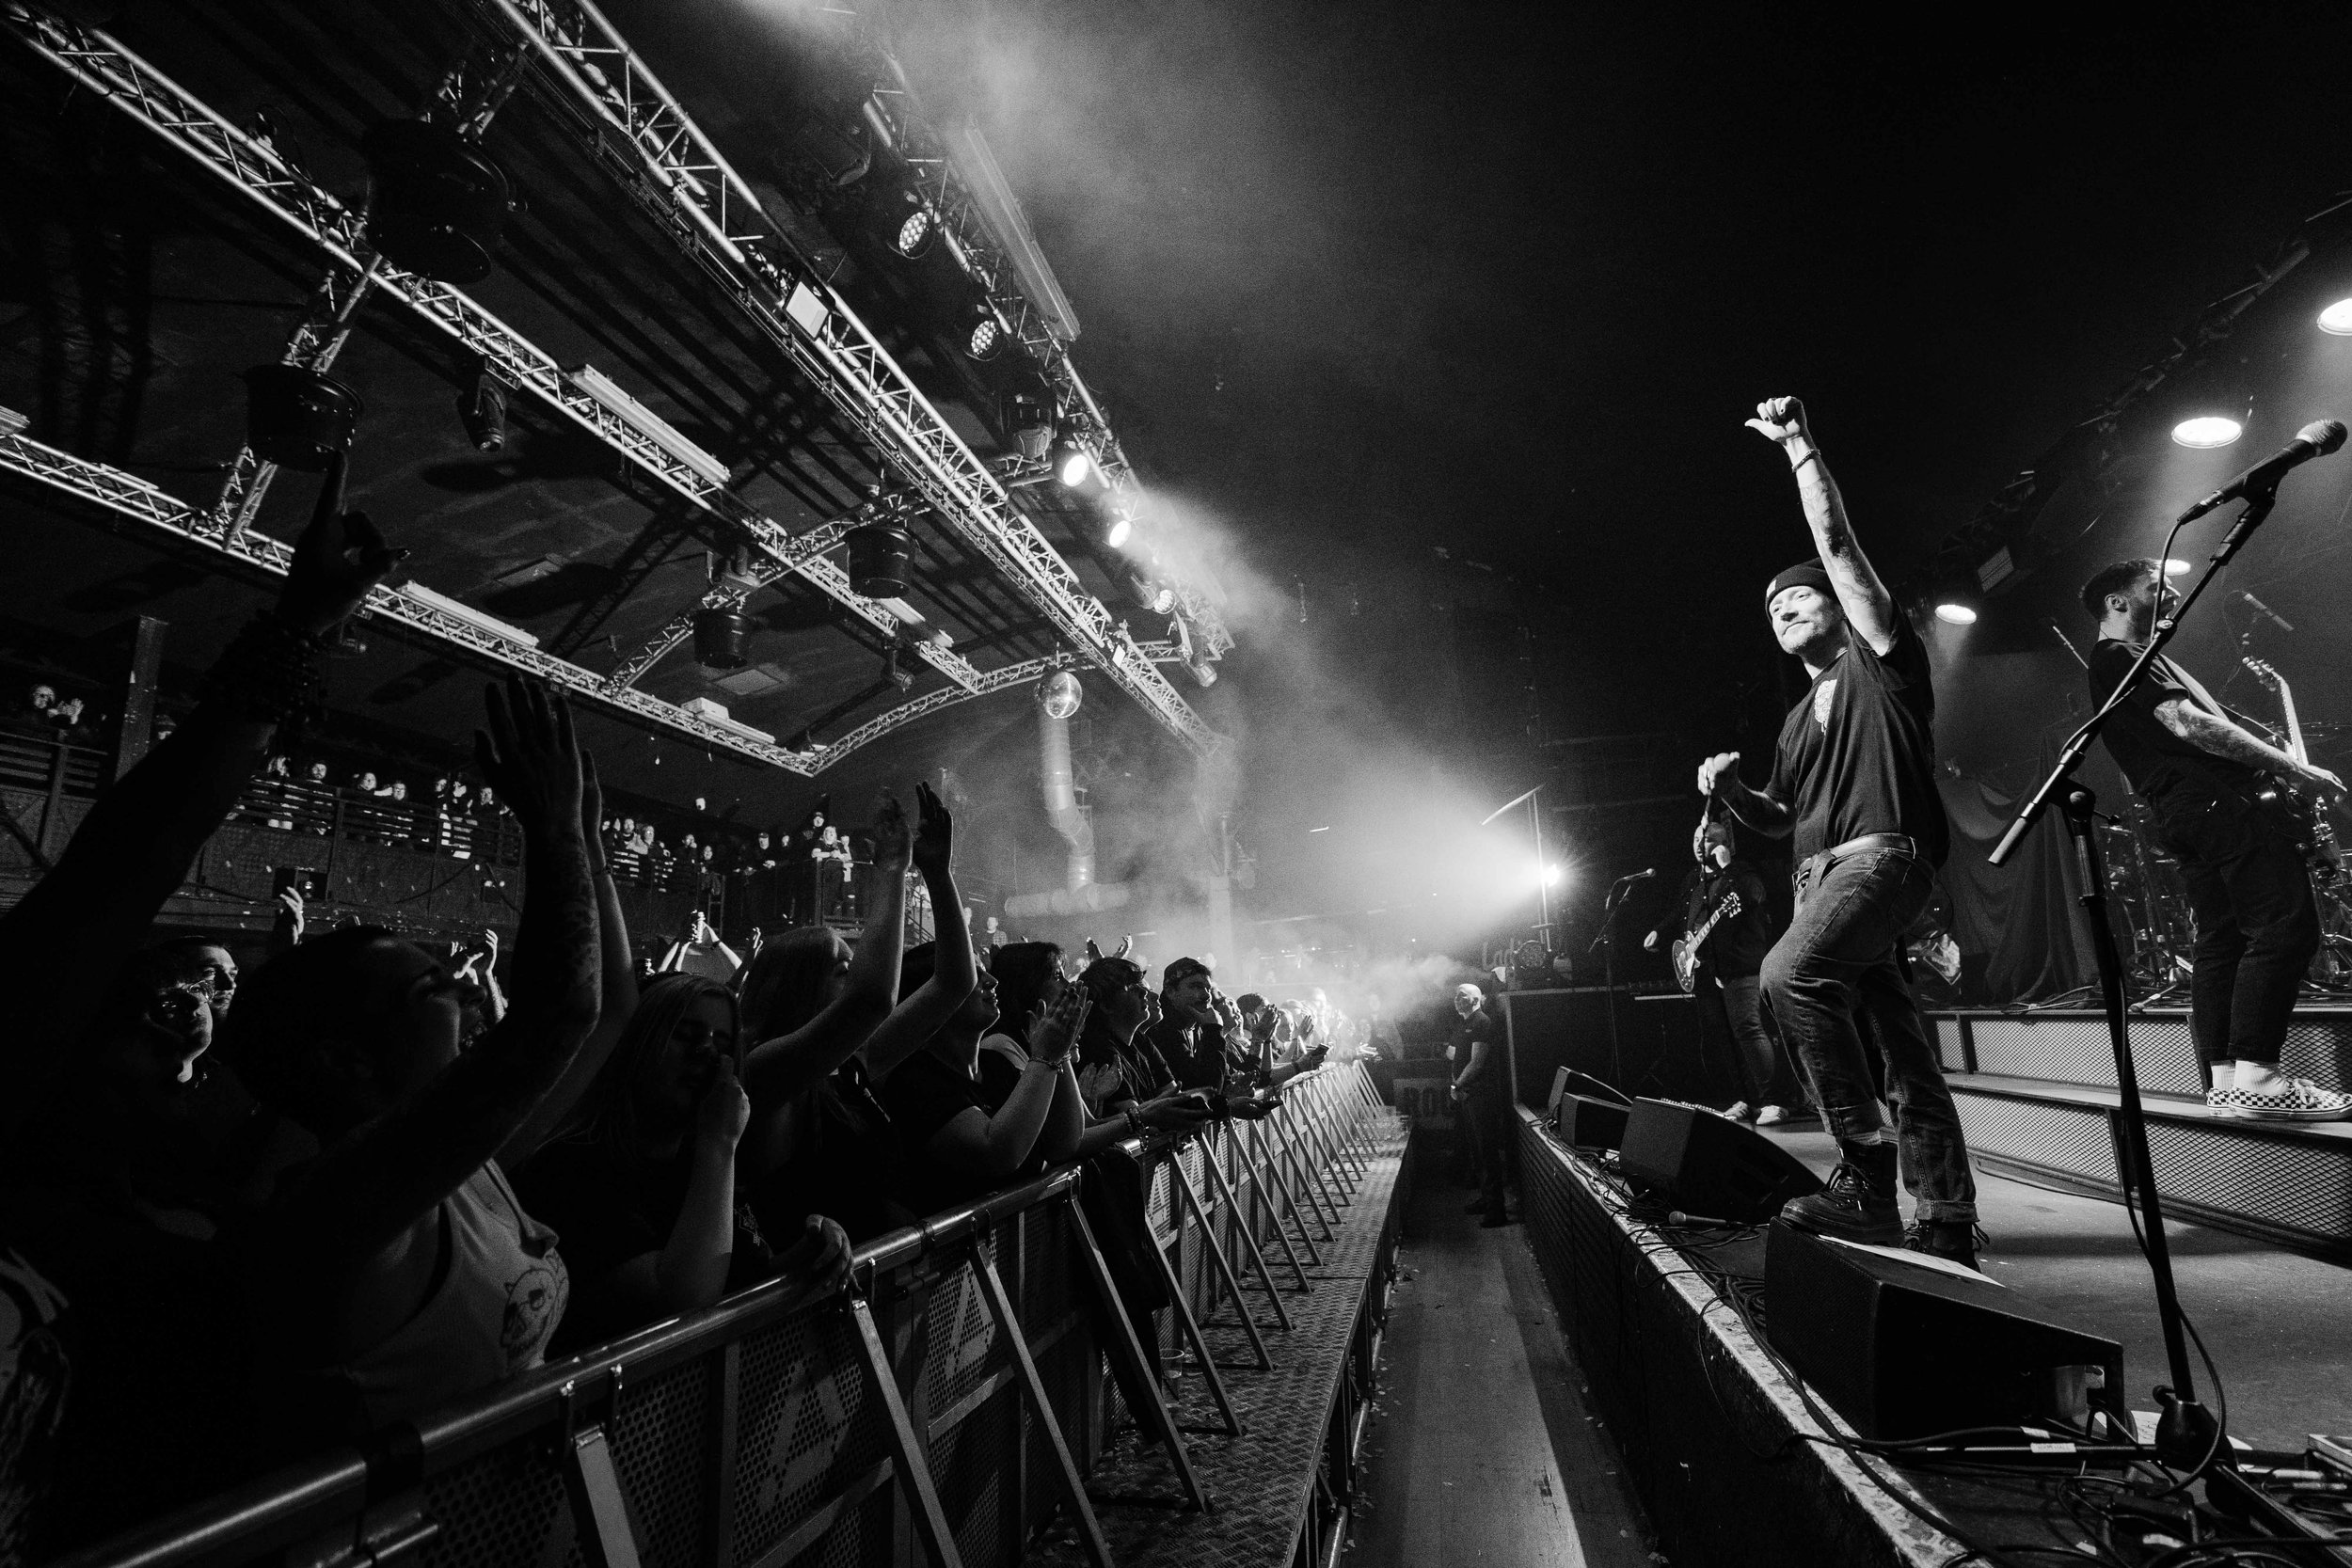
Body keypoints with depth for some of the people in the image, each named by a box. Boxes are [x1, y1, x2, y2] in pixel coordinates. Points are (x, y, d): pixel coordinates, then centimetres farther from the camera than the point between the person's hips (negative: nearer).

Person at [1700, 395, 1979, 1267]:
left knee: (1790, 972, -31)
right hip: (1824, 876, 9)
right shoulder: (1801, 719, 26)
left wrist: (1798, 442, -3)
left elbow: (1836, 542, -4)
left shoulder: (1878, 660, 6)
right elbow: (1779, 820, 28)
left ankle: (1867, 1177, -26)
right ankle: (1947, 1221, 13)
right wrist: (1730, 790, 8)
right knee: (1900, 1043, 8)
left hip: (1883, 858, -8)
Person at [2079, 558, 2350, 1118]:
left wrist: (2274, 768, 16)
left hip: (2191, 815, 11)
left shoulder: (2127, 661, 27)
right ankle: (2254, 1078, -19)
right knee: (2286, 926, -15)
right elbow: (2190, 725, -15)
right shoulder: (2119, 657, -5)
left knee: (2221, 941, 6)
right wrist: (2293, 768, -12)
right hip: (2219, 804, -11)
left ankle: (2225, 1082, 5)